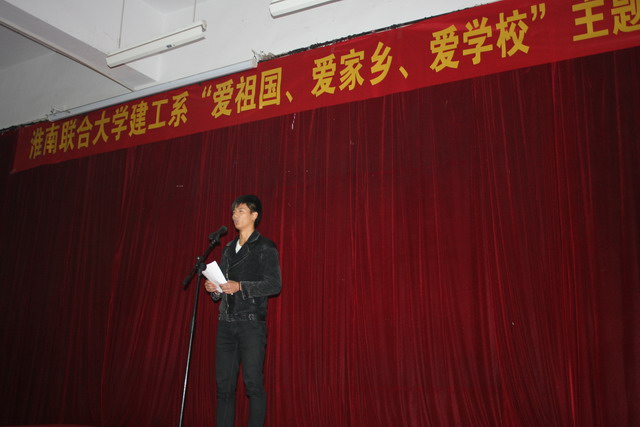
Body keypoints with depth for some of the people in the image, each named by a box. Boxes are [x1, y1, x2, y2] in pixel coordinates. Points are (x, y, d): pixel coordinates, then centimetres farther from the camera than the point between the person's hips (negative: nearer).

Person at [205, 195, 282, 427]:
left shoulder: (265, 247, -1)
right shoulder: (229, 248, 19)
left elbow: (274, 285, -9)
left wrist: (240, 286, -17)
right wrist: (214, 288, 3)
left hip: (251, 323, -6)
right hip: (226, 323, 6)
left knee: (253, 383, -5)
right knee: (224, 384, 6)